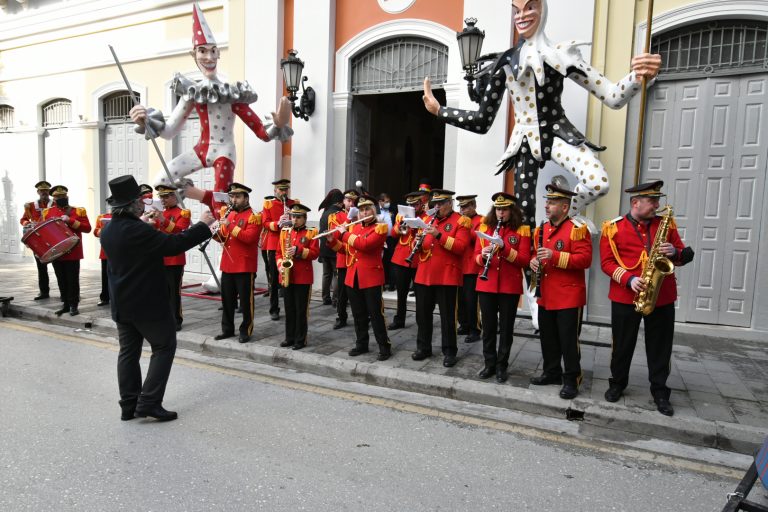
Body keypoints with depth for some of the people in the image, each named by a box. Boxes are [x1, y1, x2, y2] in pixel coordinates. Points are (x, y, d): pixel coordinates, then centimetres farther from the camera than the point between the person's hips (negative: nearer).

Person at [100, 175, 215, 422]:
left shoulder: (108, 230, 6)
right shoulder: (137, 229, -22)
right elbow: (173, 244, -22)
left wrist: (150, 226, 16)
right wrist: (202, 225, -14)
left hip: (121, 303, 8)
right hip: (148, 302, -8)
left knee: (128, 351, 14)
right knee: (164, 347, 4)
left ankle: (129, 405, 20)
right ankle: (149, 402, 2)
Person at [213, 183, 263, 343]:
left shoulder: (254, 216, -8)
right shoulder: (229, 214, 15)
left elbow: (249, 237, -21)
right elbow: (224, 238, 18)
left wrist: (230, 226, -24)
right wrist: (217, 231, -4)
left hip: (245, 266, -7)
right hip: (227, 264, 7)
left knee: (246, 300, 2)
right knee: (227, 299, 13)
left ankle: (245, 331, 12)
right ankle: (227, 329, 24)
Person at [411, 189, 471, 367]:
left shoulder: (460, 221, -3)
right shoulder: (429, 220, 15)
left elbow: (461, 247, -16)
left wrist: (439, 235, -23)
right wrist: (418, 241, -6)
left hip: (447, 276, -6)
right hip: (424, 275, 6)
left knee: (447, 316, 3)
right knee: (423, 313, 11)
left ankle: (449, 352, 14)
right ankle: (423, 347, 24)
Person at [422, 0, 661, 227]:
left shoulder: (560, 54, -1)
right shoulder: (505, 62, 4)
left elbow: (613, 97, -5)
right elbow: (482, 121, 9)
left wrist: (638, 76, -26)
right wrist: (438, 110, 5)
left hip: (557, 133, -2)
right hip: (525, 141, 2)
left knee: (598, 183, -30)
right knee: (523, 219, 3)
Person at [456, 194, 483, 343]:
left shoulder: (481, 221, -5)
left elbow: (479, 239, -19)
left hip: (472, 268, -7)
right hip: (458, 267, 7)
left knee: (471, 300, -3)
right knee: (460, 298, 13)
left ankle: (475, 331, 6)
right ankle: (464, 325, 26)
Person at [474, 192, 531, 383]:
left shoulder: (522, 230, -1)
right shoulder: (484, 227, 6)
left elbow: (525, 260, -9)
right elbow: (475, 257, 4)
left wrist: (505, 248, -22)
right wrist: (483, 256, -18)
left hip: (510, 286, -2)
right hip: (486, 285, 2)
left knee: (506, 328, 7)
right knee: (488, 326, 10)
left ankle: (502, 366, 19)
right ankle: (489, 364, 23)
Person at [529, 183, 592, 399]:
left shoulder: (577, 229, -11)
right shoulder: (541, 229, 12)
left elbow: (585, 259, -18)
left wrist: (555, 256, -27)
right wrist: (534, 261, -2)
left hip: (569, 296, -7)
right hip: (545, 296, 7)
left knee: (568, 339, 1)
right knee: (548, 338, 15)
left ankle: (571, 380, 14)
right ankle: (552, 372, 29)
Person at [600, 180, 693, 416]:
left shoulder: (666, 224, 7)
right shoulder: (613, 228, -2)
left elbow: (686, 255, 10)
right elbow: (606, 262, -6)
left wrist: (674, 253, -13)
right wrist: (629, 279, -19)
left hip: (662, 297, 2)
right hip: (625, 297, -2)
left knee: (660, 346, 9)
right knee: (622, 344, 10)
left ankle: (660, 391, 23)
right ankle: (617, 383, 28)